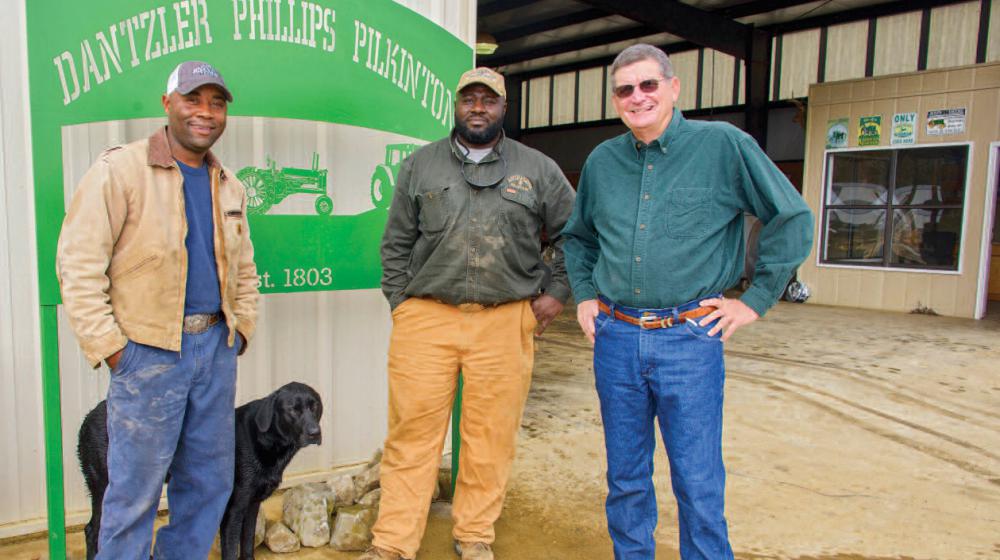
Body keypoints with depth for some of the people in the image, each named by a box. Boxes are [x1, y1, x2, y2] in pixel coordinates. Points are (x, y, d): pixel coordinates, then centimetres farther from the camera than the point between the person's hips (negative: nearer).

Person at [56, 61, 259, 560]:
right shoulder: (119, 169, -7)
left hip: (216, 348, 6)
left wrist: (242, 327, 12)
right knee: (135, 490, 4)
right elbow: (78, 263, -10)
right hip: (148, 350, -6)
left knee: (209, 481, 14)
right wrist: (107, 345, -13)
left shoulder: (228, 185, 12)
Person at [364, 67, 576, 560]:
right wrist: (400, 303, 6)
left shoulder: (538, 169, 9)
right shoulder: (420, 165, 11)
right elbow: (396, 243, 13)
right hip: (425, 318, 1)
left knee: (490, 435, 7)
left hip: (505, 322, 0)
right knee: (412, 432, 2)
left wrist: (556, 292, 8)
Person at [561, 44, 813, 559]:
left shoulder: (723, 145, -4)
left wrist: (756, 299, -3)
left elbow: (792, 218, 0)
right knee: (625, 479, 15)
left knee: (698, 483, 3)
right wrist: (584, 295, 13)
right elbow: (577, 236, 25)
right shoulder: (601, 161, 9)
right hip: (615, 338, 4)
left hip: (689, 339, -4)